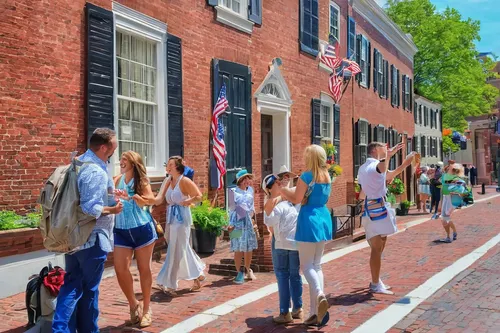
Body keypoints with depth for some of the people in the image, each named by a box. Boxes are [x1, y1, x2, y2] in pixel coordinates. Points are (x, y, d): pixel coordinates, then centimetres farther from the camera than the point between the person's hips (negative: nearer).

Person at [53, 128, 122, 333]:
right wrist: (113, 209, -12)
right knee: (89, 289, 7)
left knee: (71, 286, 12)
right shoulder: (97, 172, -21)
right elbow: (91, 210, -28)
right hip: (92, 239, -8)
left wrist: (110, 195, 15)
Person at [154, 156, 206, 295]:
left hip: (181, 219, -8)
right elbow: (158, 200, 1)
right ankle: (197, 277, 27)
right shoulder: (169, 182, 10)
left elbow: (199, 196, -13)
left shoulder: (184, 181, -11)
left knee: (176, 251, -3)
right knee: (182, 251, 13)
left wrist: (185, 202, -19)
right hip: (171, 219, 8)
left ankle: (169, 284, 4)